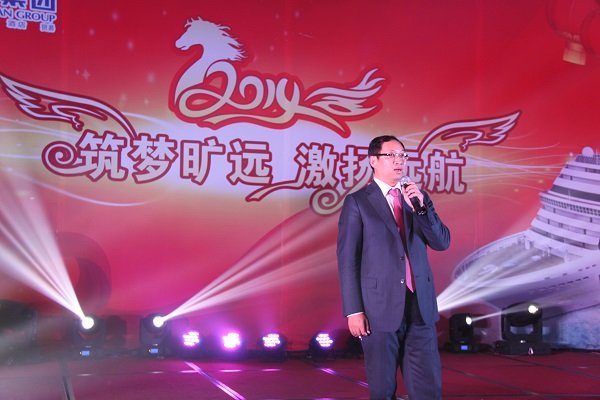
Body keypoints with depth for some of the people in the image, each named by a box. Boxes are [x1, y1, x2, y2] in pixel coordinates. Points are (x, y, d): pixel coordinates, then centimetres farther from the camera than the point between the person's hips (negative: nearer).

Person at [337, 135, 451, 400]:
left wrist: (421, 207, -10)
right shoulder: (357, 202, -2)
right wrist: (354, 311, -9)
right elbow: (347, 260, -5)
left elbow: (442, 243, 4)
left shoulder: (418, 198, 12)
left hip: (420, 305, 4)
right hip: (380, 308, -4)